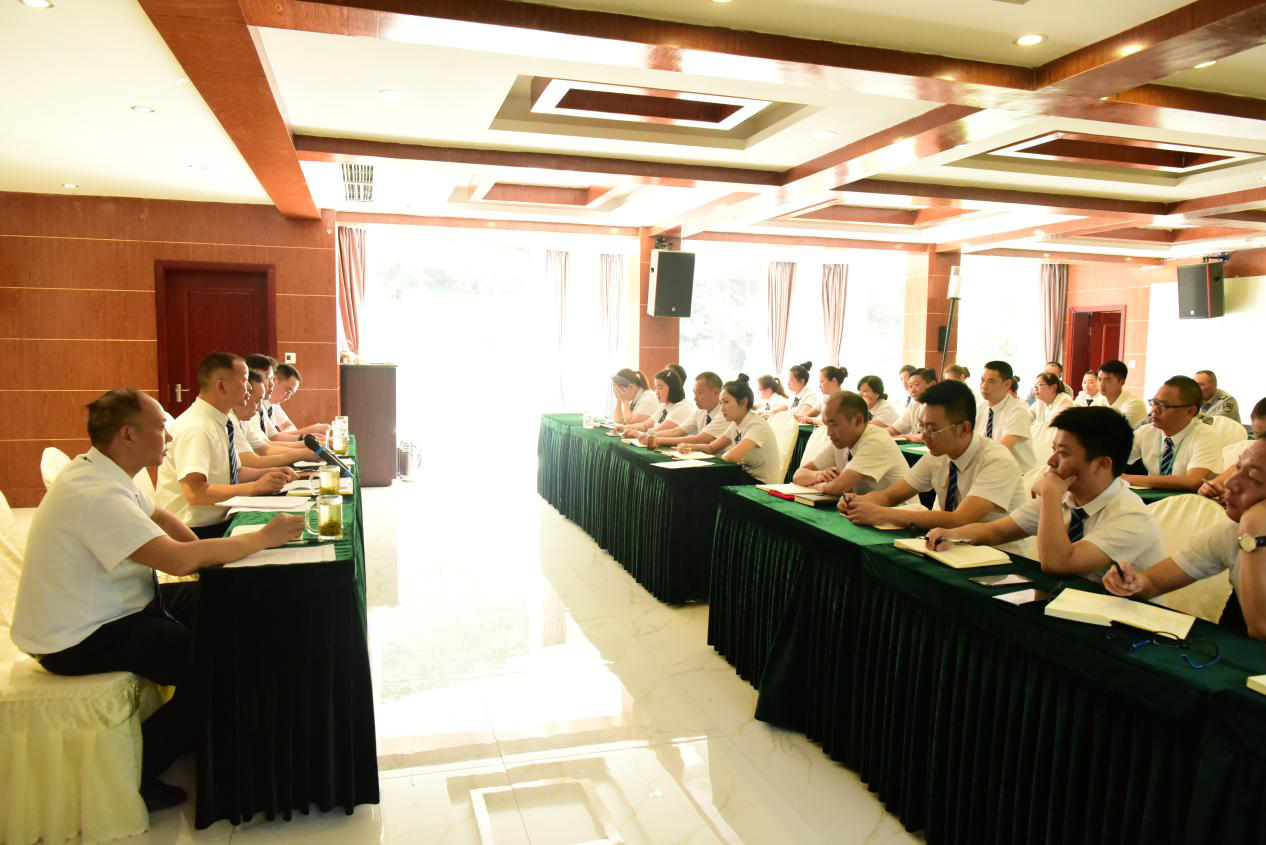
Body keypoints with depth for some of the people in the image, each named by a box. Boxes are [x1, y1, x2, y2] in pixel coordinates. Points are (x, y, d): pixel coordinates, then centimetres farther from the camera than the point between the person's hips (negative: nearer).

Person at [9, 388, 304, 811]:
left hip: (102, 609, 10)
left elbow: (160, 516, 13)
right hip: (76, 640, -10)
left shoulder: (103, 471, 1)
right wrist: (262, 538, -24)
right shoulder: (96, 494, -30)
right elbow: (180, 559, -35)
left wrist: (208, 555, -4)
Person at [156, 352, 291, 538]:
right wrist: (256, 486, -26)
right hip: (196, 532, -8)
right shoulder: (195, 429, -19)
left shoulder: (221, 422, 6)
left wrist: (270, 473, 4)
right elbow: (195, 492, -28)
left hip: (221, 521, 8)